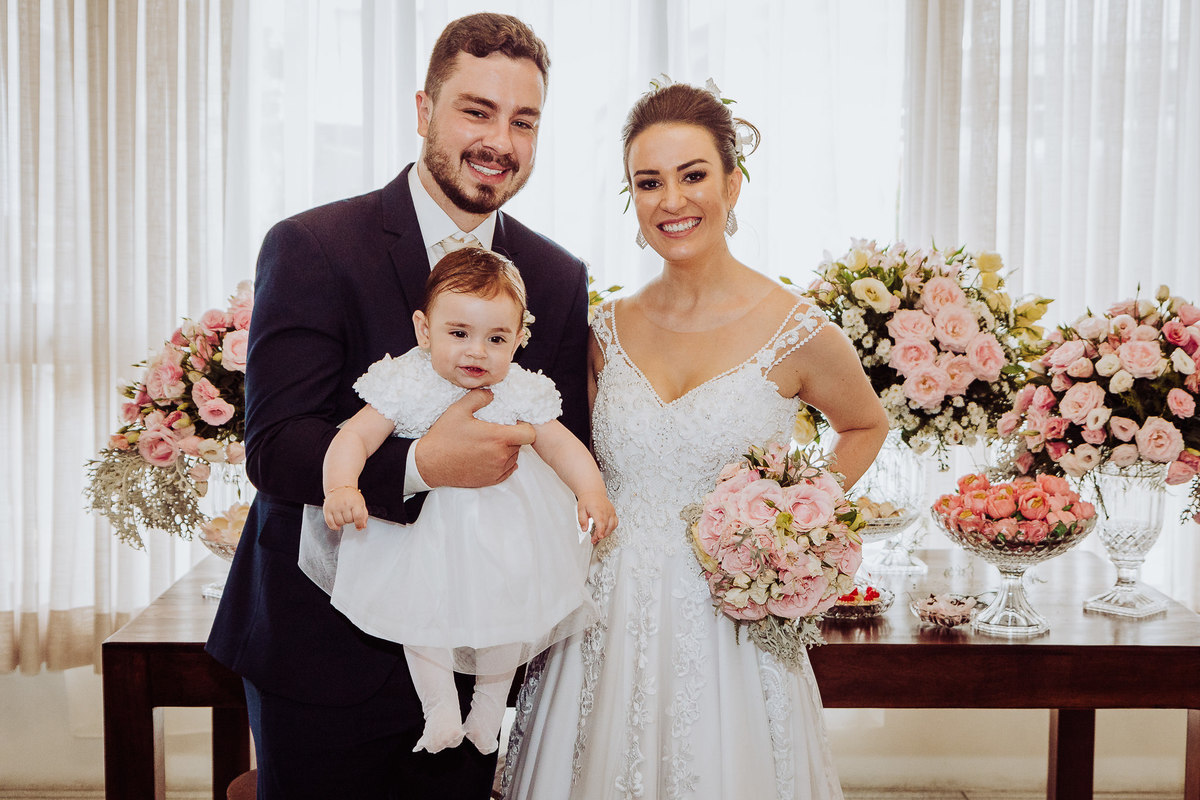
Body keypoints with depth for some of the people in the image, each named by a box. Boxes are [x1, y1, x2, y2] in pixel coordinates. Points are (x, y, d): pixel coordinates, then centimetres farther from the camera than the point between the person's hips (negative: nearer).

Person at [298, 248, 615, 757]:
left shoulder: (520, 393, -9)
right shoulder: (407, 387, -16)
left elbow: (562, 446, -3)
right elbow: (356, 436, -20)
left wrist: (592, 492, -20)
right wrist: (340, 486, -39)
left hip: (504, 530, 2)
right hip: (426, 525, -2)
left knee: (508, 608, 8)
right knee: (419, 604, -6)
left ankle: (488, 711, 28)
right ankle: (439, 709, 11)